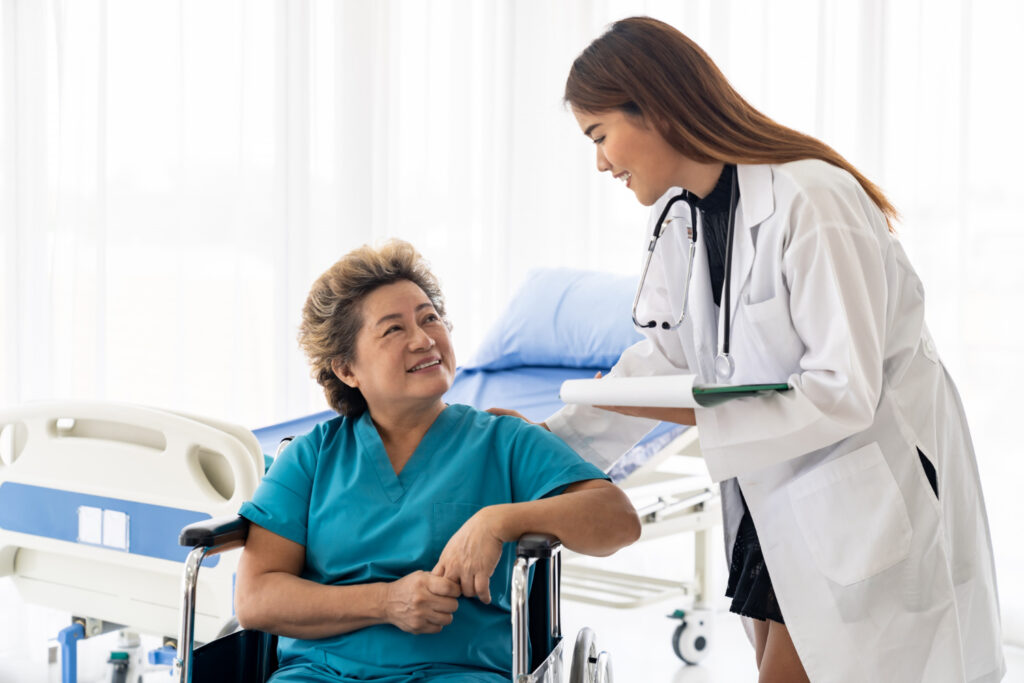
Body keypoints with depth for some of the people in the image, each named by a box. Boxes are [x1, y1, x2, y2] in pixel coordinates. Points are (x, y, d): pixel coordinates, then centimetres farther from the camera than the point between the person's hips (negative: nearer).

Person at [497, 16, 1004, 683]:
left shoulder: (810, 202, -26)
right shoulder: (678, 215, 2)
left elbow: (844, 392, -26)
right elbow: (667, 356, 8)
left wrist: (685, 413, -26)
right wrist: (550, 439, -1)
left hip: (864, 492, -8)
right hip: (772, 489, 8)